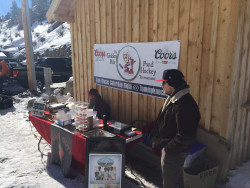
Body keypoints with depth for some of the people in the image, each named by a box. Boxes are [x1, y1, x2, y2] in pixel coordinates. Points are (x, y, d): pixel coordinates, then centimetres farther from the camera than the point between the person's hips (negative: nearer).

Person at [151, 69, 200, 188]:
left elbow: (185, 136, -30)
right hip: (169, 148, 10)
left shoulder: (184, 106, -29)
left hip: (174, 152, -10)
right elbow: (162, 122, 15)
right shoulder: (172, 99, 4)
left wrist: (168, 149, -21)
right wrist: (156, 139, 12)